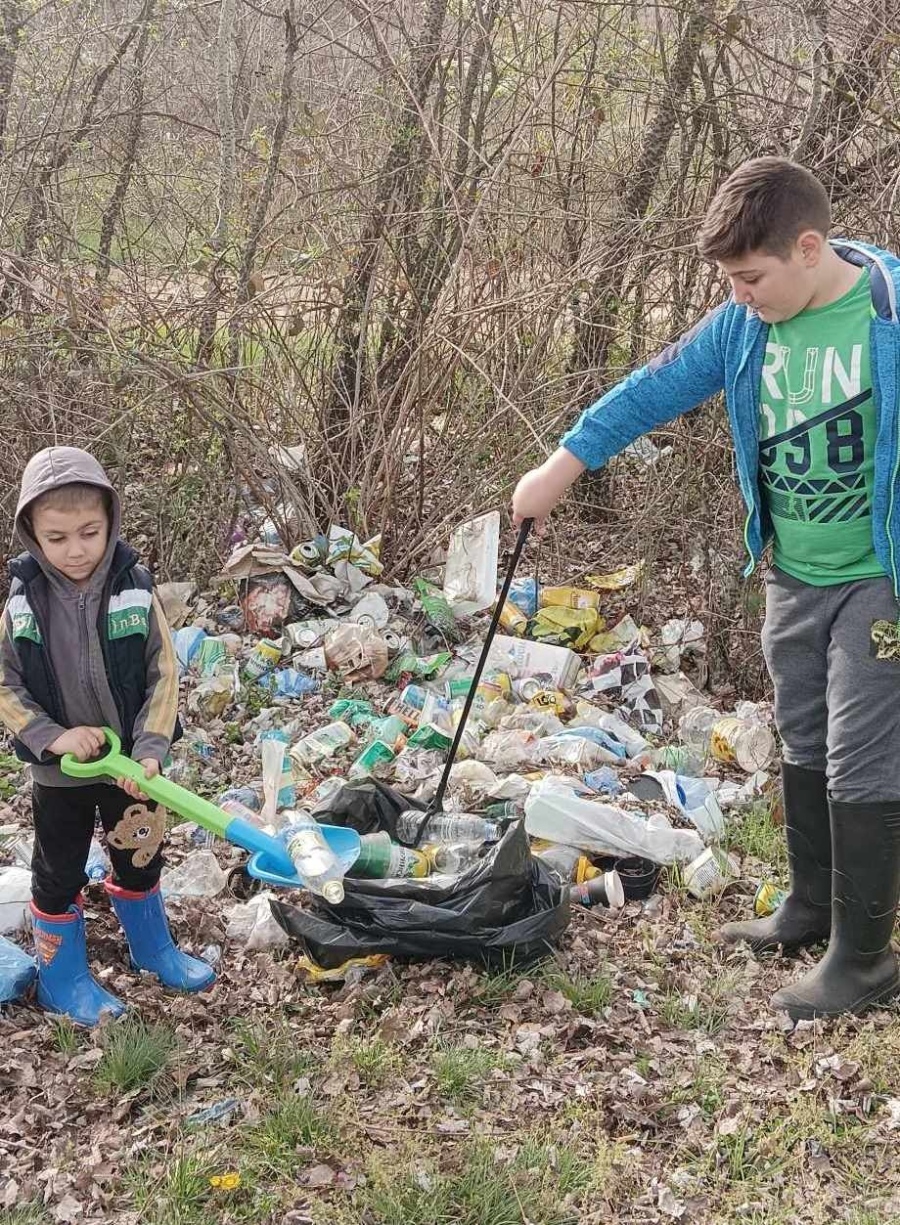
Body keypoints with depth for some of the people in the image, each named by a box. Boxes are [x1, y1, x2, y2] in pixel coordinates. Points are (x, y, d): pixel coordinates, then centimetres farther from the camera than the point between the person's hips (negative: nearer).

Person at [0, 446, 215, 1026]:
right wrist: (53, 736, -20)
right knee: (60, 874, 14)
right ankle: (63, 977, 32)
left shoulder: (136, 590, -14)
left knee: (140, 860, 20)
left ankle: (152, 947, 43)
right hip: (59, 771, -1)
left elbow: (163, 676, -10)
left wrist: (150, 750, -20)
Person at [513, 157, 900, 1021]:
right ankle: (811, 910, 36)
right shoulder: (745, 326, -3)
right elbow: (653, 390, 6)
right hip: (794, 577, 6)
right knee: (804, 749, 18)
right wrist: (562, 465, 7)